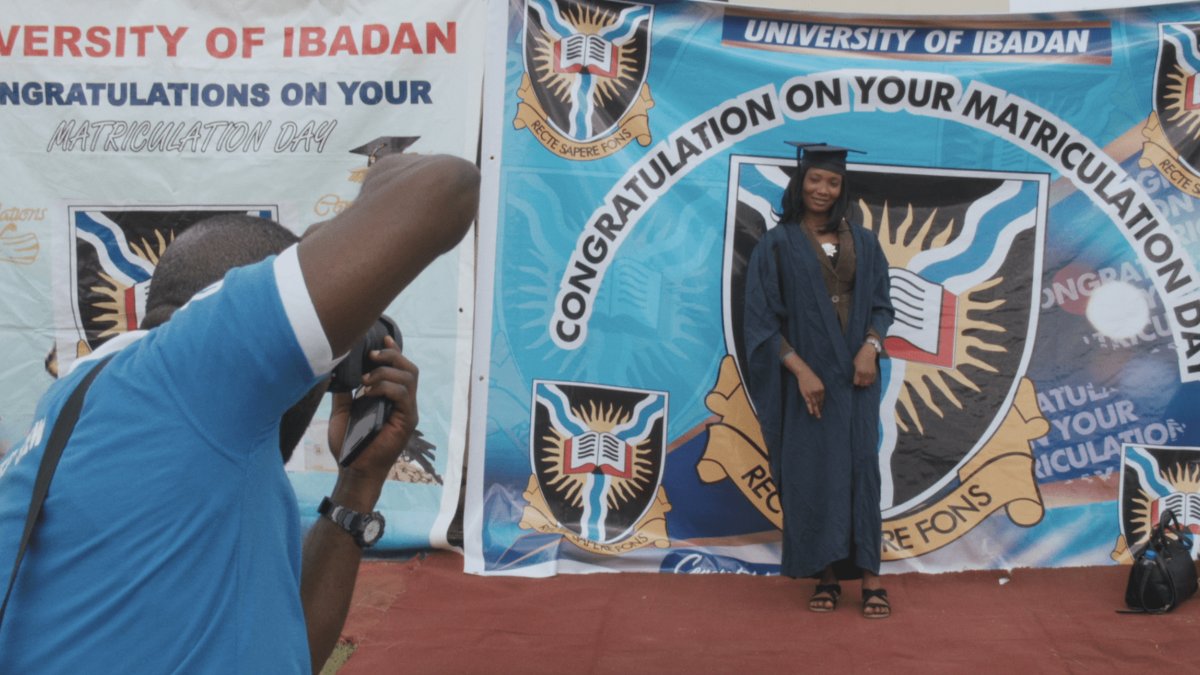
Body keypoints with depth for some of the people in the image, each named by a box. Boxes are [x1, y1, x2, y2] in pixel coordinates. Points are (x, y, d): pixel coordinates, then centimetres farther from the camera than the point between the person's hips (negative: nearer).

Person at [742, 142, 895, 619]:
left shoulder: (863, 243, 9)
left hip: (855, 373, 2)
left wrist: (870, 346, -10)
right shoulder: (777, 244, -1)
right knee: (811, 471, 0)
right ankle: (826, 576, 9)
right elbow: (761, 317, -5)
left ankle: (869, 577, 3)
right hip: (804, 377, -2)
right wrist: (799, 369, -14)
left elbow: (881, 304, 10)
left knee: (860, 467, -1)